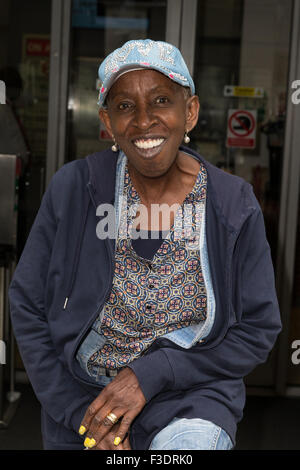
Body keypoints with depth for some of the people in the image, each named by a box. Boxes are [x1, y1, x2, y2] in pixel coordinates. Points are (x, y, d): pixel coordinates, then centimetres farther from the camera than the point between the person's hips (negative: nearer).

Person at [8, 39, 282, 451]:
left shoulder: (235, 204, -11)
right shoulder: (73, 188, -11)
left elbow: (259, 330, -6)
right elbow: (28, 306, -5)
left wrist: (150, 375, -15)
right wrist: (81, 414, -10)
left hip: (190, 393, -1)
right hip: (80, 391, 1)